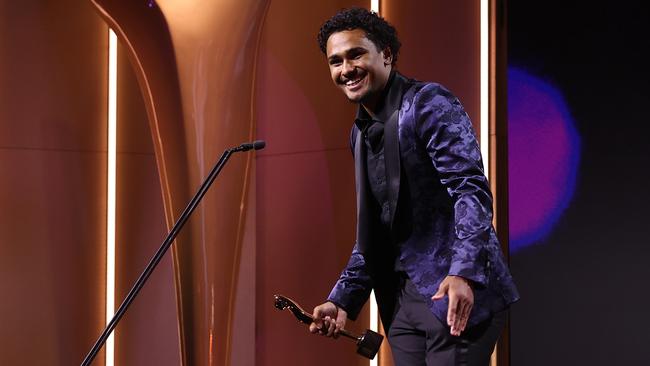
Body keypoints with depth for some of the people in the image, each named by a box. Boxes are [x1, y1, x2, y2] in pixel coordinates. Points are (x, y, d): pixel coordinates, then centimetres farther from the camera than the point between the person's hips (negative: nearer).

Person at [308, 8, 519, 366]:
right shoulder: (361, 132, 15)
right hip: (402, 297, 7)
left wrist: (464, 273, -30)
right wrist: (343, 299, 12)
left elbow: (471, 189, -18)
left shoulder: (429, 103, -8)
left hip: (456, 293, -7)